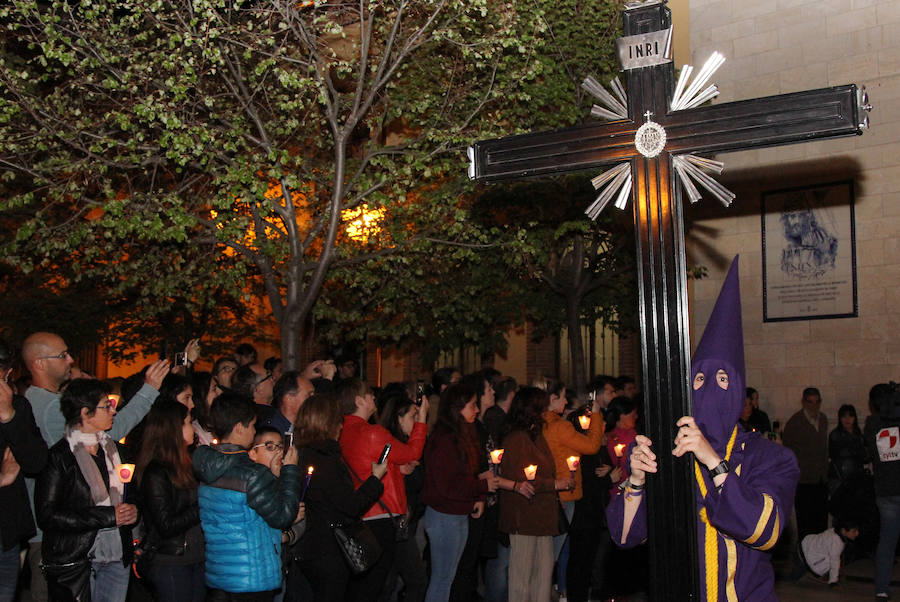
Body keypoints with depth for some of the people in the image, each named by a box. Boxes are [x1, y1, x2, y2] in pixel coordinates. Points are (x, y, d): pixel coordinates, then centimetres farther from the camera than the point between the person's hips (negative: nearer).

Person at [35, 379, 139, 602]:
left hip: (117, 557, 5)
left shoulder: (116, 450, 11)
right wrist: (109, 516, -18)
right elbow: (47, 515, -17)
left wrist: (133, 511, -3)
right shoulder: (58, 456, -10)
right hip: (73, 561, -5)